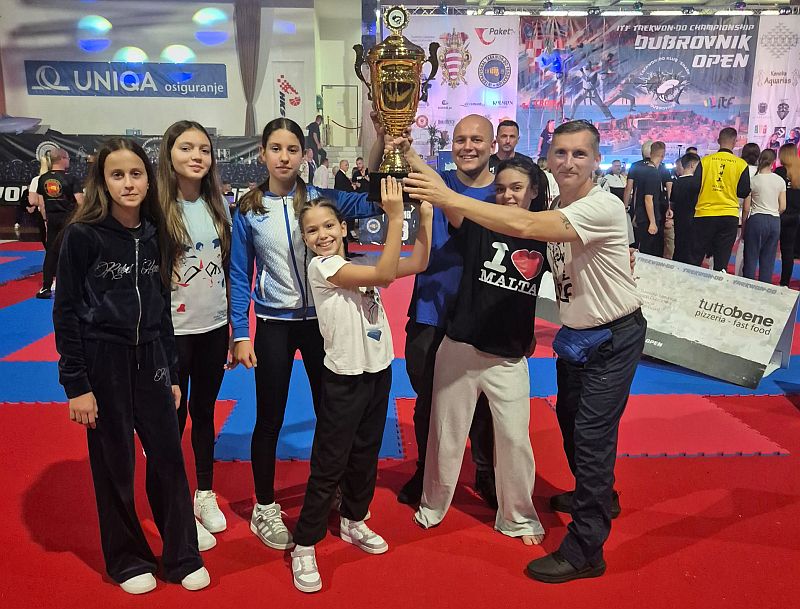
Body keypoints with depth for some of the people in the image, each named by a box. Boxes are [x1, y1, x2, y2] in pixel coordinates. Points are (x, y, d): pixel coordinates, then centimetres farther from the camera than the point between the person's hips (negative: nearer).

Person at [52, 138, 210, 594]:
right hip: (102, 360, -4)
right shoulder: (83, 235, -9)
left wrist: (172, 375, 11)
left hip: (149, 358, 4)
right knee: (114, 465, 8)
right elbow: (66, 311, -8)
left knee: (169, 456, 7)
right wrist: (76, 385, -11)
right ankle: (128, 560, 27)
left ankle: (183, 556, 22)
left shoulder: (156, 235, 5)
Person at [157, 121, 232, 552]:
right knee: (173, 417, 8)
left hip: (214, 326, 5)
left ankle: (206, 495, 32)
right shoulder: (157, 208, -12)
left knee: (204, 411, 16)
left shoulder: (217, 206, 3)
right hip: (173, 329, -4)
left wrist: (233, 320, 9)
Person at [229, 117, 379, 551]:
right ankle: (264, 508, 26)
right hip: (273, 324, -1)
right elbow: (240, 277, -1)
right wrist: (240, 334, -6)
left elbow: (369, 204, -18)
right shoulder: (248, 211, -3)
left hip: (320, 320, 1)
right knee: (270, 418, 8)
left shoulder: (321, 198, -3)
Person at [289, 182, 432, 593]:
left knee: (365, 456, 19)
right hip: (344, 378, -6)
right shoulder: (320, 266, -14)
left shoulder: (361, 261, 6)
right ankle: (304, 547, 13)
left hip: (378, 372, 7)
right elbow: (384, 274, -24)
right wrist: (395, 216, -25)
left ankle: (352, 522, 39)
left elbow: (417, 264, 3)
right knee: (328, 466, 0)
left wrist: (425, 215, -6)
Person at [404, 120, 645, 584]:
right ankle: (596, 497, 48)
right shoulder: (555, 208, 1)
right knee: (570, 420, 21)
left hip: (614, 338, -8)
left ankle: (585, 550, 8)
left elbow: (524, 225, -40)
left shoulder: (604, 207, -28)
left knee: (592, 435, -6)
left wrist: (449, 198, -40)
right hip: (575, 332, 9)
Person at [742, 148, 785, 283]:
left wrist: (743, 226, 7)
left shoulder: (753, 180, -5)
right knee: (768, 260, 7)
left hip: (756, 220, -3)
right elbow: (783, 207, 6)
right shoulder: (780, 180, 4)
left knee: (751, 258, 3)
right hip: (775, 221, 3)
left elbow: (746, 208, -3)